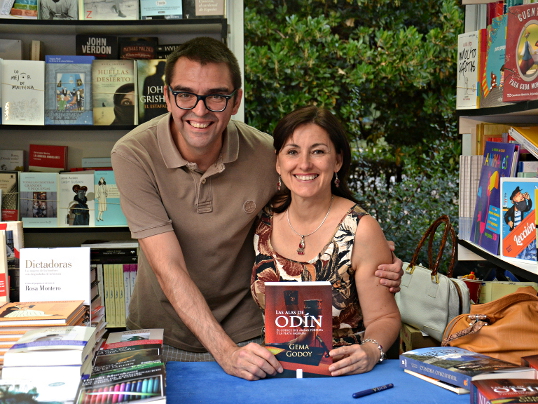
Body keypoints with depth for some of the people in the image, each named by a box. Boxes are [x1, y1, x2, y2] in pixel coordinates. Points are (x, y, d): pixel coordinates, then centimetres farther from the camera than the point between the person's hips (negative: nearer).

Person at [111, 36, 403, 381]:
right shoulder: (133, 155, -17)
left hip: (245, 336, 0)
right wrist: (224, 352, -29)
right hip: (159, 339, 1)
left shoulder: (266, 155, -13)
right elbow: (169, 268, -21)